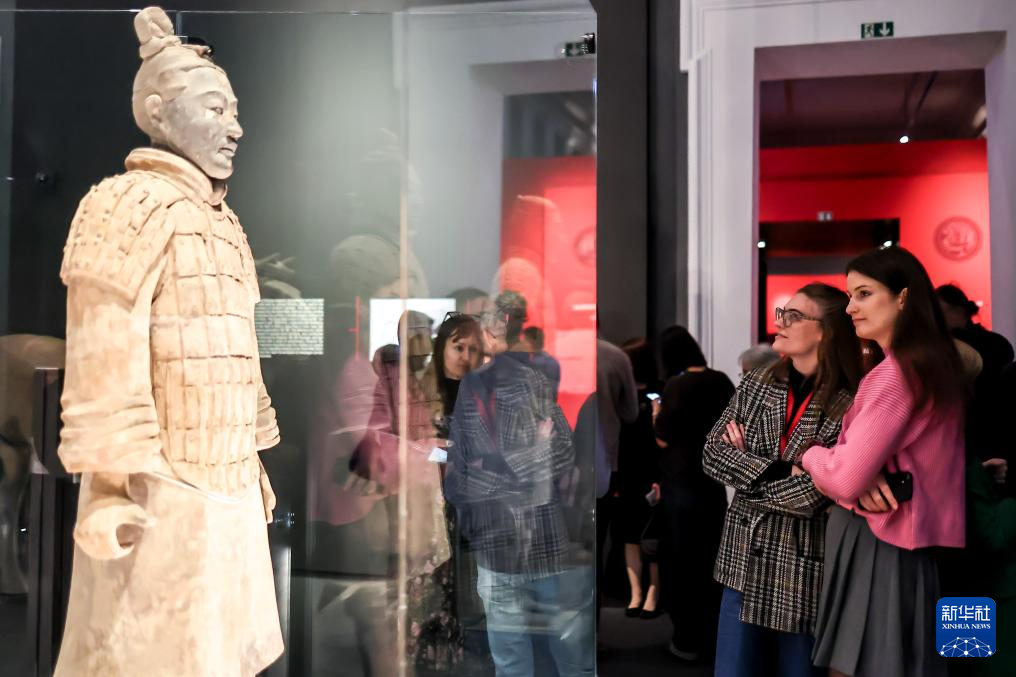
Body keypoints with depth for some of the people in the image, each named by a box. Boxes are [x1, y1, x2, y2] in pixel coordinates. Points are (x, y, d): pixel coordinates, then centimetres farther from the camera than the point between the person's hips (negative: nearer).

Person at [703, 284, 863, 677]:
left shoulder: (848, 407, -13)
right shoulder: (755, 384, 4)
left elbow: (809, 496, -20)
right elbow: (712, 454, -3)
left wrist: (745, 468, -8)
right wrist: (778, 472, -16)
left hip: (803, 571, -4)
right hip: (745, 562, 4)